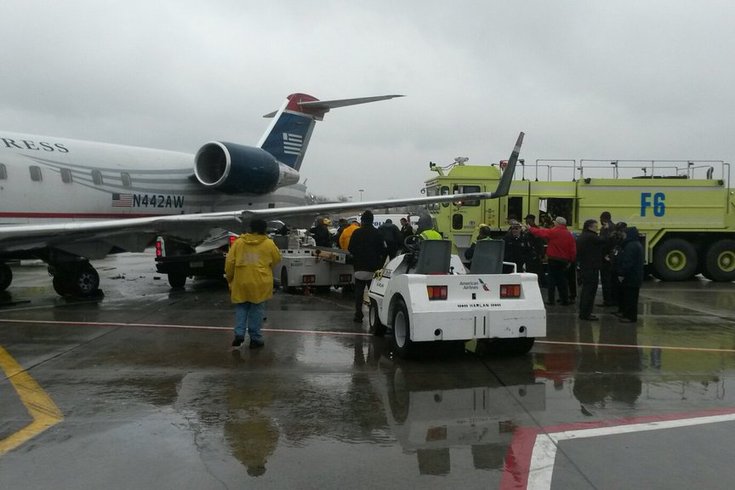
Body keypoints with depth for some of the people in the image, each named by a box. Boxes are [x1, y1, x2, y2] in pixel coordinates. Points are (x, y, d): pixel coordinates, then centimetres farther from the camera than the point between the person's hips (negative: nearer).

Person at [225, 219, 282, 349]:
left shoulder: (238, 242, 1)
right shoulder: (268, 243, -3)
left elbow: (229, 262, 2)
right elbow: (277, 259, 8)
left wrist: (229, 278, 13)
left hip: (241, 283, 2)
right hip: (260, 283, -1)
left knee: (241, 309, 16)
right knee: (257, 310, 8)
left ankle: (239, 334, 4)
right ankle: (255, 338, 13)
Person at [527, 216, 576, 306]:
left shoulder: (552, 232, -10)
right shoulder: (569, 234, 2)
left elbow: (539, 232, -5)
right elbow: (573, 249, 2)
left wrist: (530, 229, 10)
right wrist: (571, 261, 10)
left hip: (553, 260, -4)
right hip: (564, 260, 4)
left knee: (552, 279, 2)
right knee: (562, 279, 12)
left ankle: (551, 300, 1)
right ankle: (565, 300, 15)